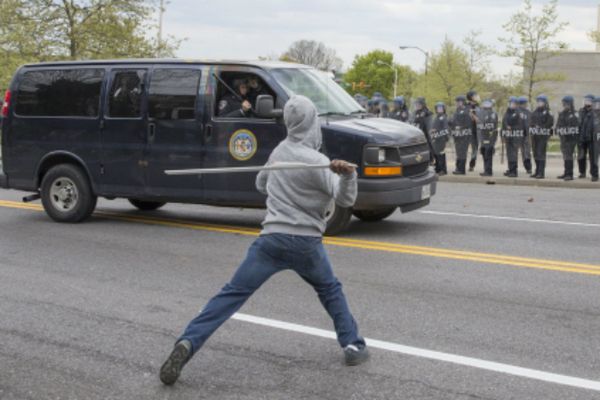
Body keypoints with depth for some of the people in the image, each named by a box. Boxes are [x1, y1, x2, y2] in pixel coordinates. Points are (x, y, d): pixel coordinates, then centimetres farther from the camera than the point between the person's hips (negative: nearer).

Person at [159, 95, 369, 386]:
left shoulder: (279, 151, 9)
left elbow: (261, 184, 25)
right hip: (306, 242, -2)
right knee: (330, 291, 23)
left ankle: (188, 343, -14)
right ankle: (353, 346, 18)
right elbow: (345, 200, -12)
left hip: (272, 238, 2)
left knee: (233, 294, -2)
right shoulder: (317, 161, -7)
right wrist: (347, 174, -30)